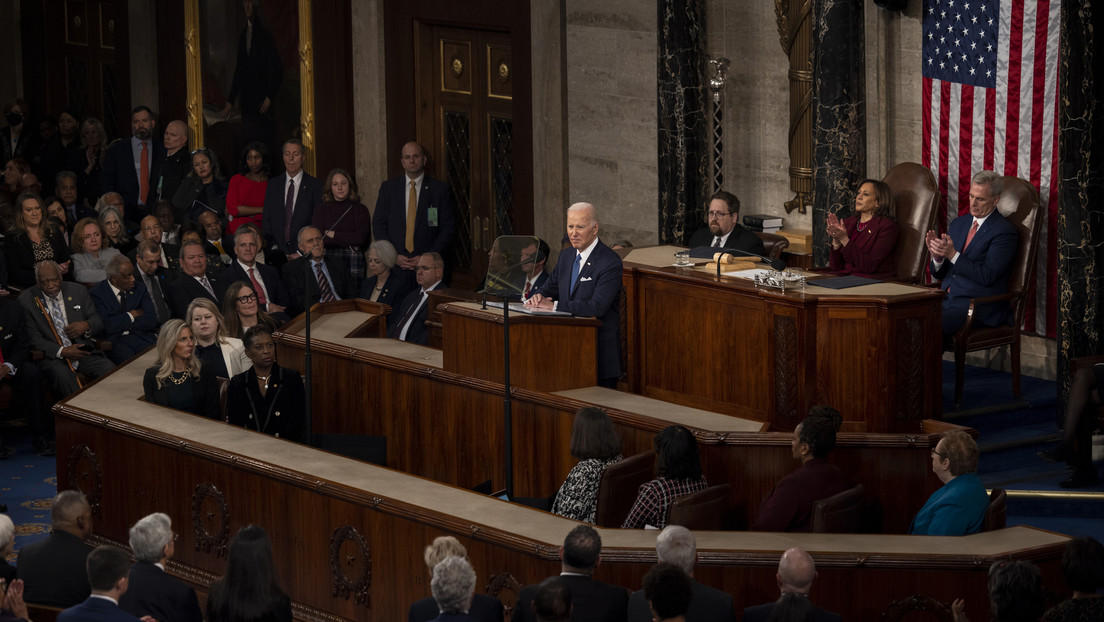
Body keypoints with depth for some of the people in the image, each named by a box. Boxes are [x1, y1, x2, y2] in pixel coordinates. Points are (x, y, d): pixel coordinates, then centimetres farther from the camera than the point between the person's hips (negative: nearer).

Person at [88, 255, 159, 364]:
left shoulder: (139, 288, 13)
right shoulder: (97, 293, 0)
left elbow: (152, 320, 4)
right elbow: (106, 326, -12)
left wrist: (122, 324, -4)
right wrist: (131, 316, -1)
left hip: (141, 337, 4)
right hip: (115, 341, -4)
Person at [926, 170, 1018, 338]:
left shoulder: (1005, 232, -4)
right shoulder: (958, 224, 18)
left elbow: (986, 276, -15)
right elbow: (939, 274, 17)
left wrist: (953, 255, -20)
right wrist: (937, 256, -6)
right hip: (946, 298, 7)